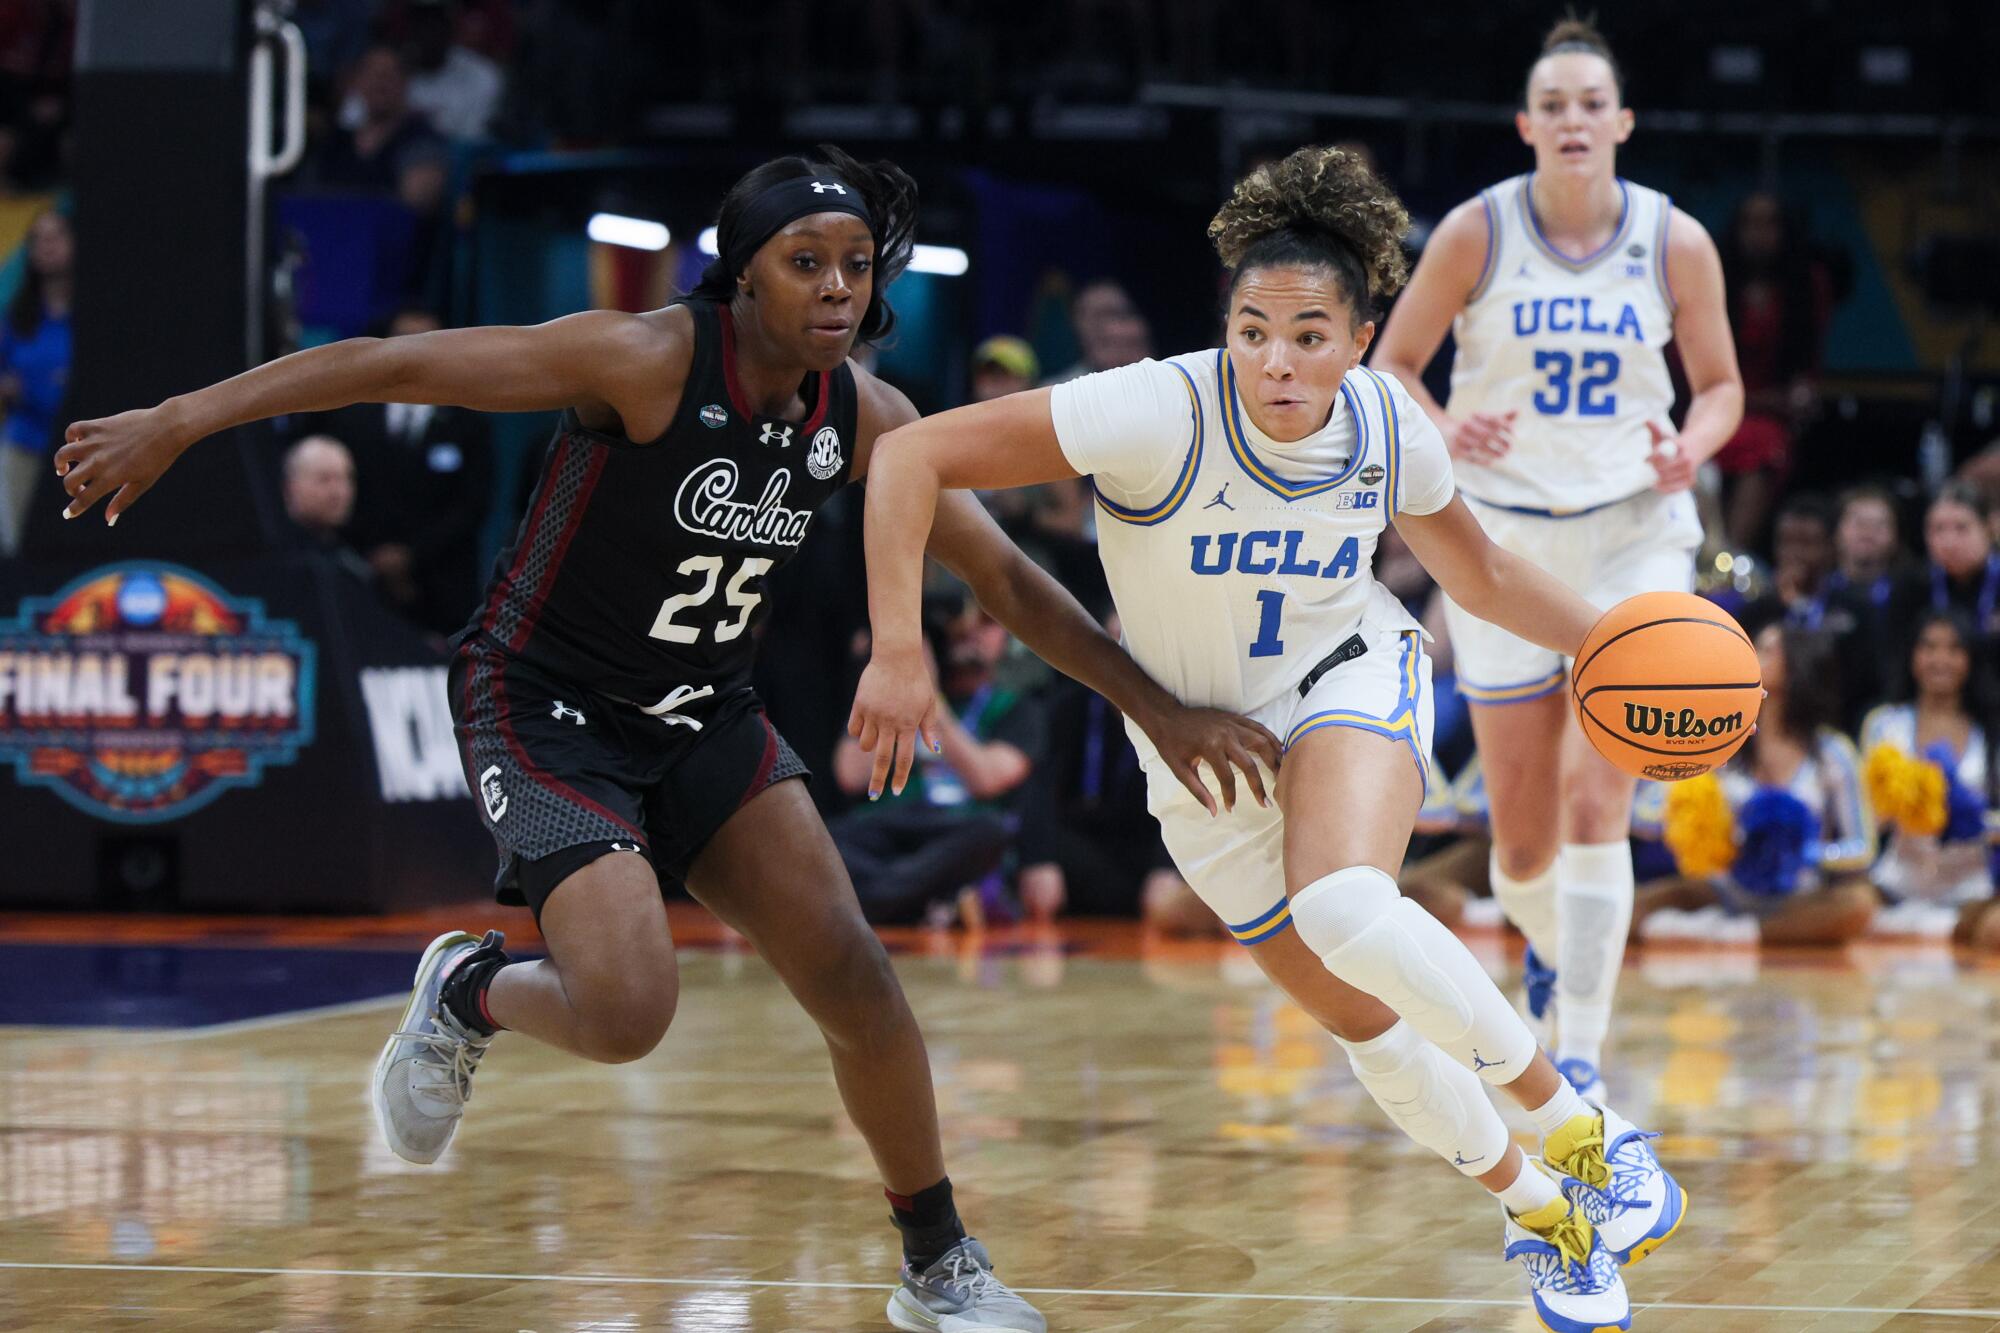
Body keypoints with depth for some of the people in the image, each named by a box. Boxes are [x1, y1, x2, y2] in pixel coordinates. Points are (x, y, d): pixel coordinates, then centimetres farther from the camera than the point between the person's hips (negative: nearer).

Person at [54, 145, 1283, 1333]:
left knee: (856, 981, -4)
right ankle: (467, 993, 13)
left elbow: (1007, 580, 2)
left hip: (705, 715, 6)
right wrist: (178, 422, -28)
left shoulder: (866, 419, -8)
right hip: (547, 706, -6)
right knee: (629, 1012, -22)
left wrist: (1161, 710, -1)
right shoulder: (651, 362, -25)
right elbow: (390, 366, -25)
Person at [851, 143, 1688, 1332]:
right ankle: (1543, 1218, 29)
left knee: (1348, 909, -32)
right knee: (1369, 1022, 4)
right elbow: (912, 457, -31)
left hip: (1349, 676, 0)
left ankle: (1580, 1129, -15)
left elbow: (1480, 574, 5)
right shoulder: (1163, 412, -30)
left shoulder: (1388, 427, -16)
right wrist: (900, 652, -35)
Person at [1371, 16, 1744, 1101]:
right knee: (1523, 840, 6)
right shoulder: (1476, 232, -7)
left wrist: (1690, 448, -14)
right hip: (1504, 534, 1)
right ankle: (1549, 948, 41)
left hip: (1634, 533, -1)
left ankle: (1582, 1055, -12)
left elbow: (1721, 384, 8)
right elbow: (1390, 368, 1)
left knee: (1594, 802, -18)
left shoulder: (1675, 242, -4)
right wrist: (1445, 431, -20)